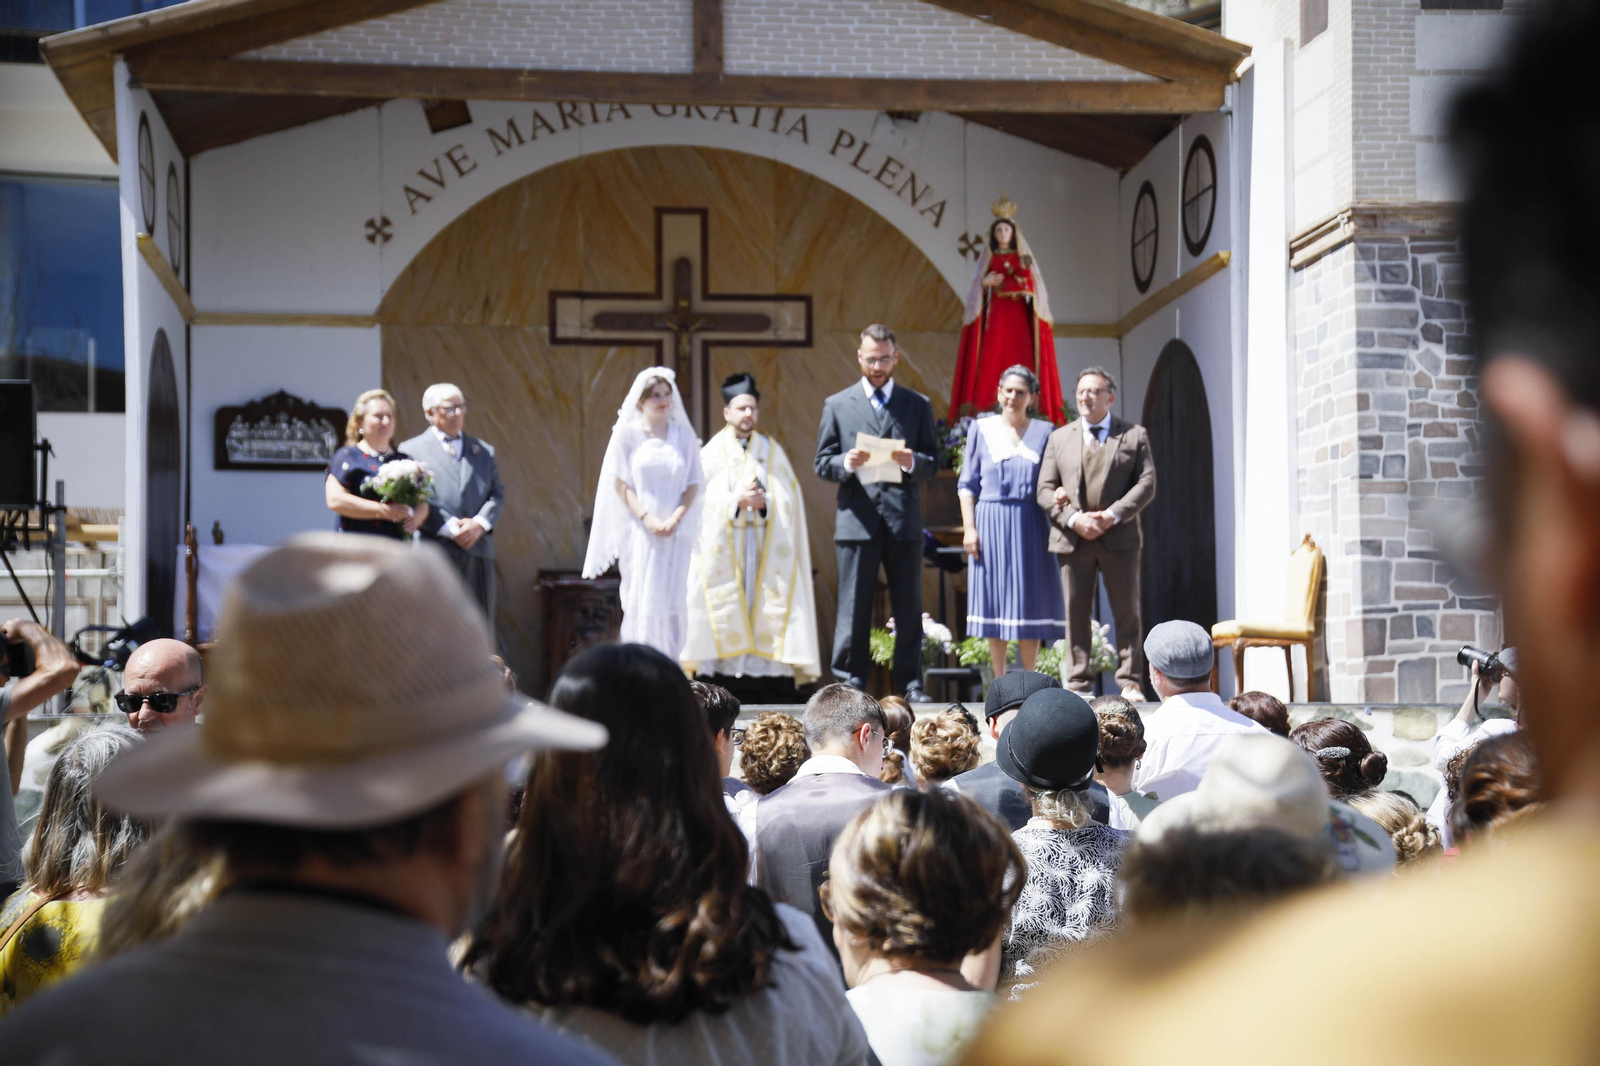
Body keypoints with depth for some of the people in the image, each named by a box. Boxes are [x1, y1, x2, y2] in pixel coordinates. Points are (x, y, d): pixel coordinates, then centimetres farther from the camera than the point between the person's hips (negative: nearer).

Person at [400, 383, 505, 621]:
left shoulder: (484, 451, 20)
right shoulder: (411, 449, 5)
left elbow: (497, 494, 13)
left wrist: (480, 524, -7)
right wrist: (450, 529, -14)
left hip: (478, 550, 4)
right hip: (435, 551, -4)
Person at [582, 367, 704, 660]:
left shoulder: (684, 435, 7)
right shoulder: (628, 433, 1)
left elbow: (693, 483, 6)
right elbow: (620, 483, -1)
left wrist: (676, 518, -9)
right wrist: (647, 518, -12)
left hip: (676, 531, 2)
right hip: (639, 530, -2)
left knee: (672, 600, 0)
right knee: (640, 599, -4)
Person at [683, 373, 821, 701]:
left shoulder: (773, 452, 12)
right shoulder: (711, 453, 6)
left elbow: (789, 500, 6)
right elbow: (702, 501, -2)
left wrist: (765, 502, -12)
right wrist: (736, 501, -15)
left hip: (767, 549, 1)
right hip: (722, 548, -1)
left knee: (769, 612, -5)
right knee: (725, 616, -8)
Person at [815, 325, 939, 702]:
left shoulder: (918, 405, 13)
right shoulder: (837, 405, 10)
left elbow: (933, 462, 9)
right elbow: (822, 463, 7)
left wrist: (913, 462, -13)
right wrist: (846, 463, -14)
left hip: (904, 521, 1)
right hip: (857, 519, -1)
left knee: (909, 608, 3)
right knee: (854, 609, 0)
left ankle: (910, 682, 10)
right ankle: (849, 682, 6)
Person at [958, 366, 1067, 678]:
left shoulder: (1044, 432, 8)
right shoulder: (981, 429, 7)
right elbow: (968, 484, 6)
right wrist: (969, 527, -3)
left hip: (1029, 526, 0)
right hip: (991, 524, 0)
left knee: (1029, 602, 1)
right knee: (994, 602, 1)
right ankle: (1000, 684, 7)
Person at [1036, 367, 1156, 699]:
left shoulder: (1134, 435, 9)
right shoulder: (1059, 438, 14)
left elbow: (1146, 484, 0)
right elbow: (1045, 489, 7)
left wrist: (1112, 515, -13)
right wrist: (1073, 518, -11)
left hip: (1119, 536, -1)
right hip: (1072, 538, 1)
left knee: (1126, 612, 1)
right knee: (1076, 612, 2)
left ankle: (1129, 682, 7)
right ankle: (1078, 682, 7)